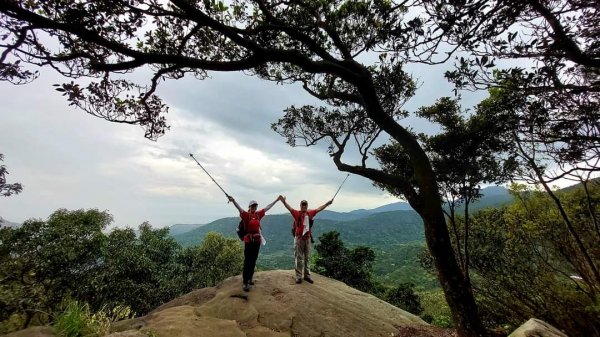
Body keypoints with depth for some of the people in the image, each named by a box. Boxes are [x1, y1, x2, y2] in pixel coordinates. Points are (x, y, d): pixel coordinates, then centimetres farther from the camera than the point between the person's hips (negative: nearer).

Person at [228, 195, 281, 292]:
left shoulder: (258, 214, 5)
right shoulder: (246, 215, -10)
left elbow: (267, 207, 13)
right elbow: (239, 208, -28)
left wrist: (277, 200, 20)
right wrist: (233, 201, -48)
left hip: (257, 240, 6)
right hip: (248, 241, -6)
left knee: (253, 261, 15)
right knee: (247, 262, -2)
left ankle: (250, 278, 30)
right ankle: (245, 283, 6)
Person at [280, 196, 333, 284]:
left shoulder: (310, 213, 4)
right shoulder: (297, 213, -7)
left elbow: (319, 209, 12)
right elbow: (290, 208, -22)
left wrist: (327, 203, 14)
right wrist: (284, 202, -39)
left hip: (307, 238, 4)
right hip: (299, 238, -4)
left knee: (307, 258, 13)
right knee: (299, 258, 3)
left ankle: (307, 275, 24)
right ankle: (299, 276, 13)